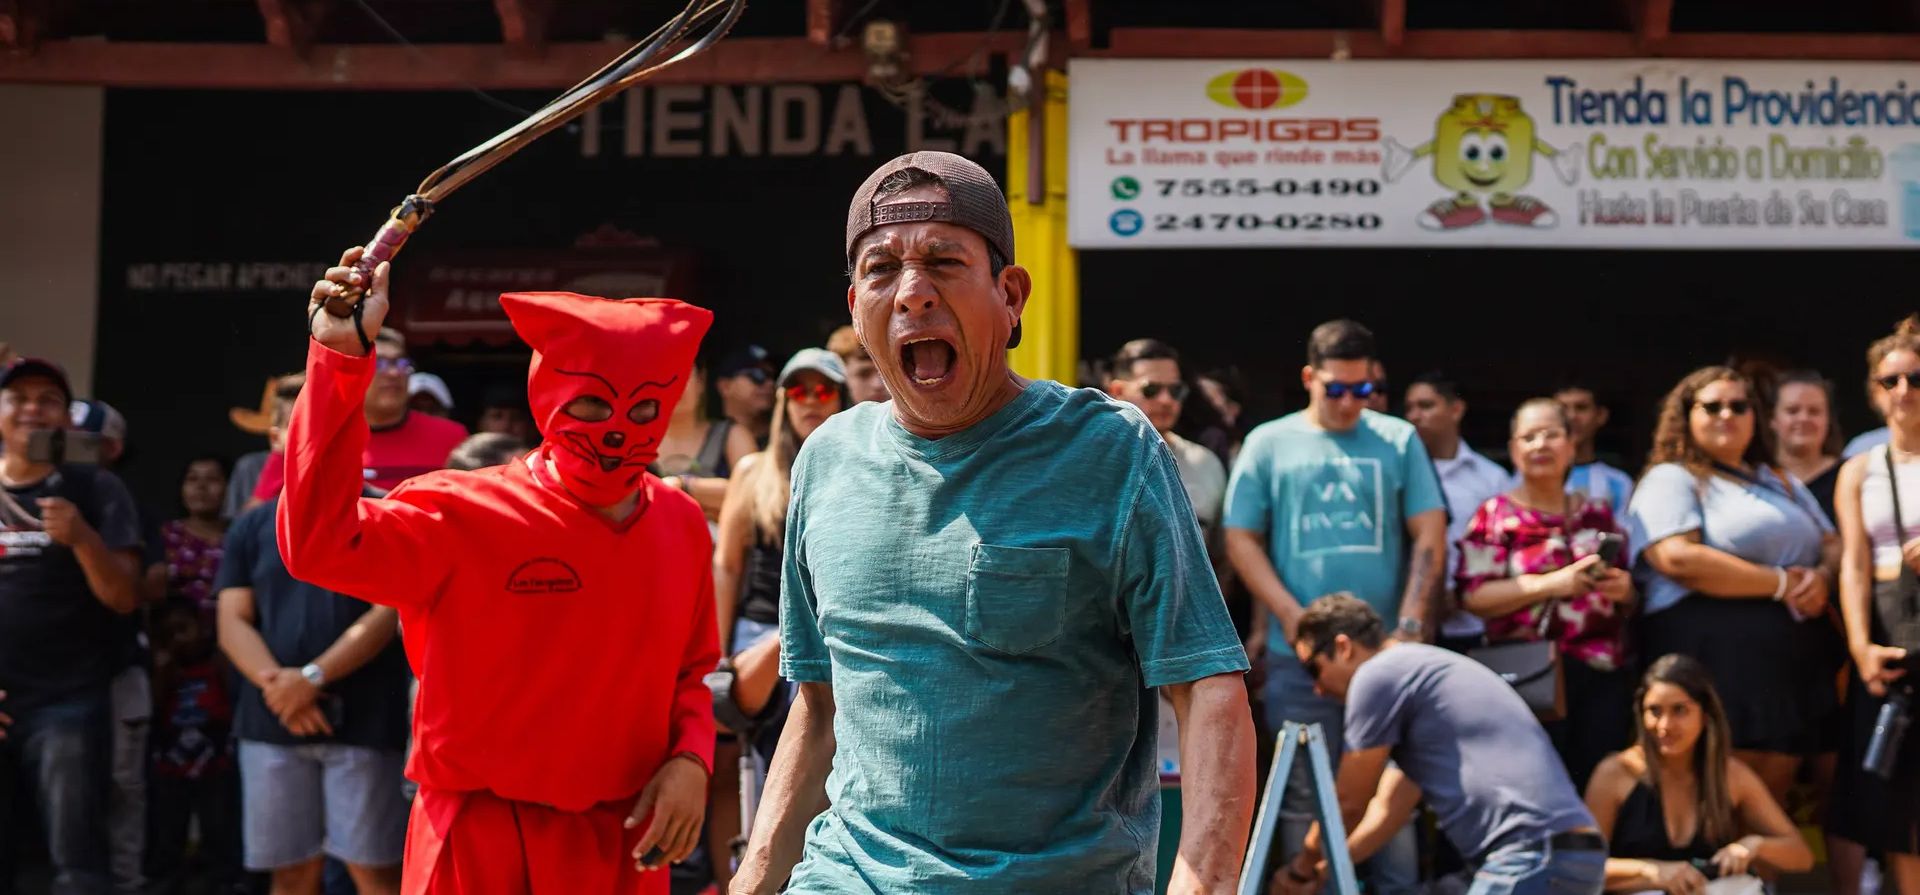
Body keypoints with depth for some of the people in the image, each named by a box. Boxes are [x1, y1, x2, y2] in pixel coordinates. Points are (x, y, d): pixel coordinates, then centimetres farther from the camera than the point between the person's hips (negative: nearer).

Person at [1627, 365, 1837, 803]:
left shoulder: (1782, 483, 24)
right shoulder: (1670, 480, -1)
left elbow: (1833, 546, 23)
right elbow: (1679, 559, -17)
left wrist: (1821, 578, -4)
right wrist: (1781, 584, -14)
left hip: (1794, 655, 7)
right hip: (1712, 655, -7)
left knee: (1773, 797, 7)